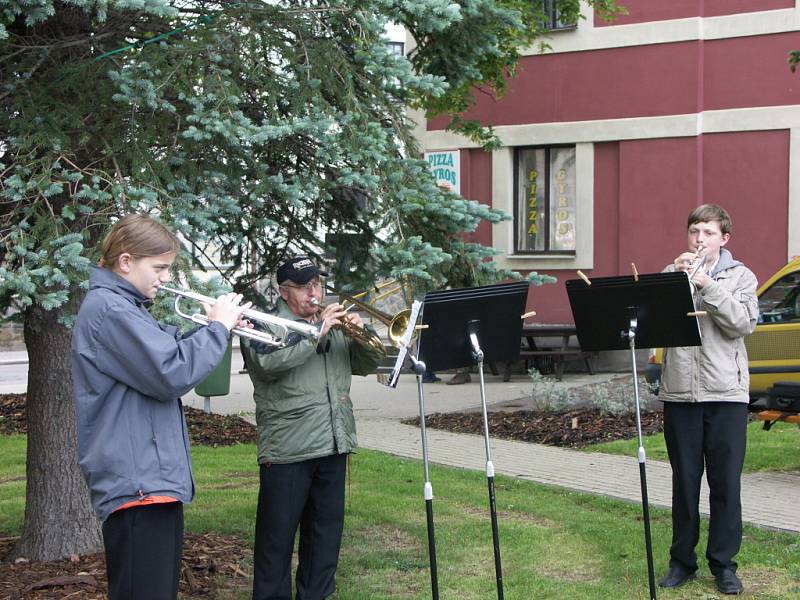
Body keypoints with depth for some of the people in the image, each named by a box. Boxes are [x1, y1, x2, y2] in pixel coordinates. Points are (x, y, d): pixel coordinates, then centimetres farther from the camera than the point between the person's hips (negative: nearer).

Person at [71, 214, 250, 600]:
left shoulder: (123, 307, 20)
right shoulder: (108, 308, -15)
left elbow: (162, 356, 26)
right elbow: (171, 374, -21)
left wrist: (212, 328, 11)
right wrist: (218, 328, -9)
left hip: (154, 479, 11)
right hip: (136, 483, -11)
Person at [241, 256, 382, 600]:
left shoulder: (335, 328, 18)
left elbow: (367, 365, 16)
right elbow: (268, 363, -22)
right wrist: (316, 332, -21)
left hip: (333, 448, 6)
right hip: (287, 451, -6)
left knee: (326, 531, 12)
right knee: (278, 536, -1)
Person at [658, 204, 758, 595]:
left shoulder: (740, 276, 5)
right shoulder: (673, 273, 9)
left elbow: (744, 324, -9)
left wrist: (708, 286, -15)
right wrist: (675, 279, -13)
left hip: (725, 392, -1)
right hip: (680, 391, 1)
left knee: (726, 482, 2)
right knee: (684, 480, 8)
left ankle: (723, 564, 11)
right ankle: (682, 560, 18)